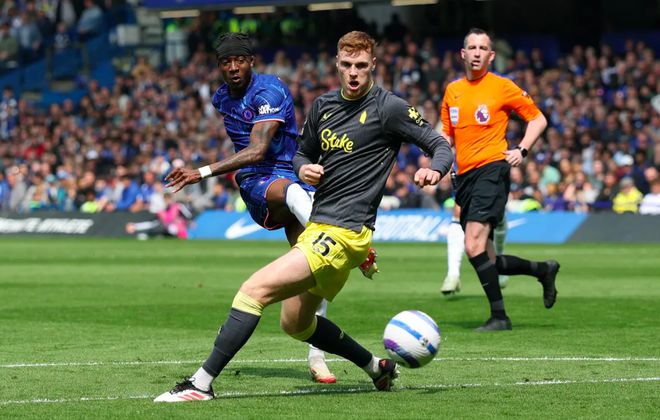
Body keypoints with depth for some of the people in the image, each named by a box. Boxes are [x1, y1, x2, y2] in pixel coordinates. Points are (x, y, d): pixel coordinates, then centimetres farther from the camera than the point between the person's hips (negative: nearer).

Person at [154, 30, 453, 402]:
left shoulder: (388, 108, -8)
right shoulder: (324, 105, 12)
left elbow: (441, 146, -6)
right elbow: (303, 152, 25)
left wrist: (434, 170, -29)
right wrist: (304, 169, 1)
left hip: (344, 232, -9)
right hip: (317, 226, 9)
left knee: (256, 289, -19)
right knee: (295, 323, 20)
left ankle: (202, 384, -19)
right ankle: (377, 367, 35)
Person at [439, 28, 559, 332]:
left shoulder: (502, 87, 0)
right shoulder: (452, 90, 15)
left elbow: (538, 119, 7)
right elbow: (447, 135, 24)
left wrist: (522, 150, -8)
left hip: (491, 168, -6)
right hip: (464, 176, 6)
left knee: (474, 246, -22)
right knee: (486, 260, 5)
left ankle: (499, 316, -16)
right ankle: (543, 270, 28)